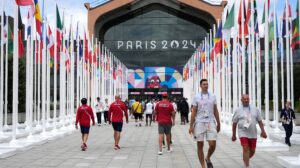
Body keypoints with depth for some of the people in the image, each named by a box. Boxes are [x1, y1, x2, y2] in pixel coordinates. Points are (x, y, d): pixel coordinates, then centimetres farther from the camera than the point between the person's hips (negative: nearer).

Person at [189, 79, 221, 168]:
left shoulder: (212, 96, 8)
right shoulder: (196, 97, 2)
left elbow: (215, 111, 13)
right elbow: (193, 112, 2)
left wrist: (218, 123, 12)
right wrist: (191, 126, -2)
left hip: (211, 122, 1)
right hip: (199, 123, -1)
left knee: (212, 145, -6)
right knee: (200, 145, 3)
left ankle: (208, 158, 24)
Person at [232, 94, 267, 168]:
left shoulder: (255, 109, 6)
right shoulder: (238, 110, 0)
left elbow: (259, 121, 10)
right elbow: (234, 123, 5)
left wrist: (263, 131, 3)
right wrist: (234, 135, 6)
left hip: (253, 133, 3)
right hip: (243, 133, -3)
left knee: (252, 150, 9)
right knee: (246, 149, -15)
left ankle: (246, 159, 38)